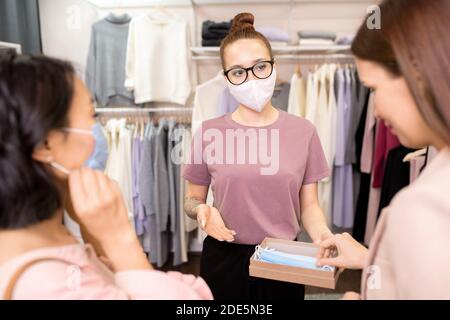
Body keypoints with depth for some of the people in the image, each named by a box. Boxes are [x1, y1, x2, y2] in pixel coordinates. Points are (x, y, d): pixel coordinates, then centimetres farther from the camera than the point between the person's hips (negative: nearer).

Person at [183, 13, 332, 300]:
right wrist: (201, 209, -18)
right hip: (224, 260, 0)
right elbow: (192, 198, 3)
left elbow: (309, 204, 0)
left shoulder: (303, 131, -6)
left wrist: (322, 235, -19)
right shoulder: (208, 133, -8)